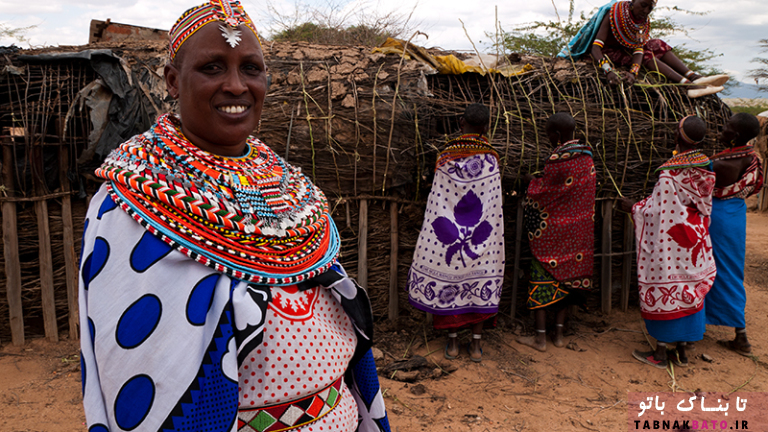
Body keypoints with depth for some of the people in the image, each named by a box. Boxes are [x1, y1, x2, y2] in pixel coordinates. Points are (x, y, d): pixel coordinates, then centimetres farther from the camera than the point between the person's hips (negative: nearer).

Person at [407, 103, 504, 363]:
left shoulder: (446, 158, -8)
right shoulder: (491, 160, -8)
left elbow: (436, 206, -5)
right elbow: (495, 209, -4)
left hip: (449, 234, 0)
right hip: (481, 239, 0)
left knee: (448, 283, 10)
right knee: (479, 284, 10)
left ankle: (452, 342, 18)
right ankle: (476, 344, 16)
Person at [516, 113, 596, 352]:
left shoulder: (557, 161, -22)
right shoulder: (586, 156, 2)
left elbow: (541, 194, -14)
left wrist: (531, 183, 7)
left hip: (551, 231, -7)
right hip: (577, 231, 7)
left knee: (542, 277, 3)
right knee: (564, 277, 15)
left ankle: (540, 337, 9)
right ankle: (558, 333, 22)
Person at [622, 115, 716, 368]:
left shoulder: (669, 174, -22)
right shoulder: (705, 168, 1)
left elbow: (656, 210, -16)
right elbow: (705, 207, 12)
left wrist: (633, 207, 0)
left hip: (670, 242, -7)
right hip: (696, 239, 7)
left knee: (664, 290, 3)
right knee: (689, 290, 14)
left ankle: (660, 354, 13)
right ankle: (682, 351, 23)